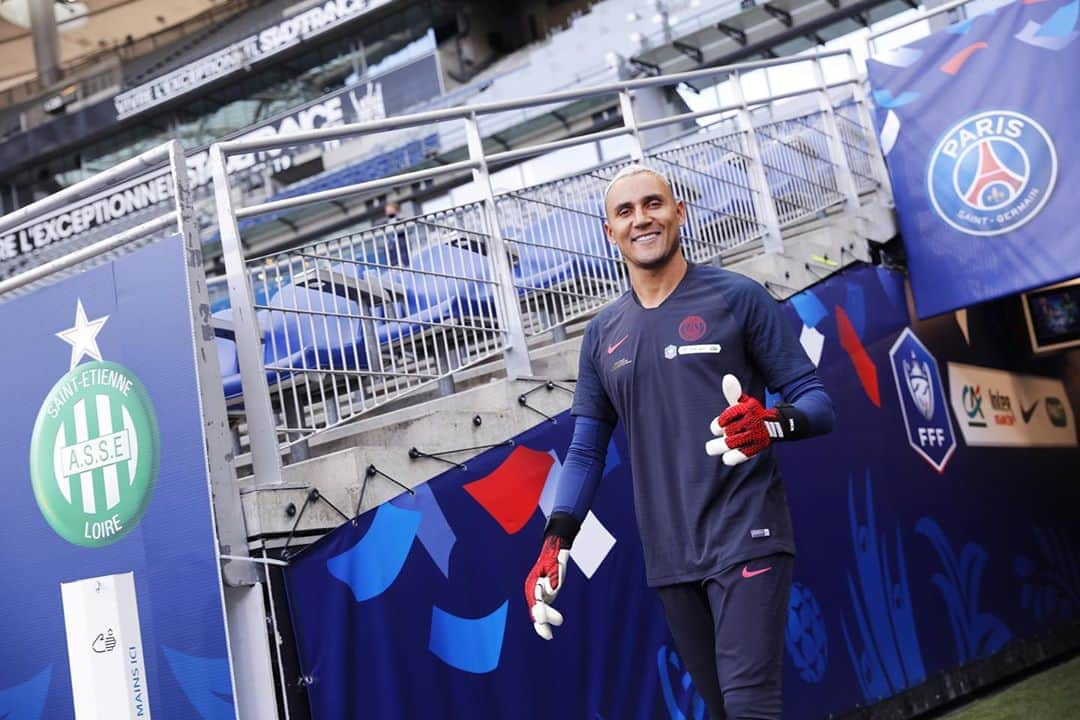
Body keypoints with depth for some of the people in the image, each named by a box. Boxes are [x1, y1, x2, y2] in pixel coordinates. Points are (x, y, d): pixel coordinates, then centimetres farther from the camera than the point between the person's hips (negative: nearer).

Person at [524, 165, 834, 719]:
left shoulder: (737, 297, 1)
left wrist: (772, 424, -23)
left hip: (746, 540, -4)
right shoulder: (603, 333, 12)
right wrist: (555, 542, 2)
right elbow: (586, 450, 14)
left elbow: (816, 402, -1)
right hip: (669, 560, 4)